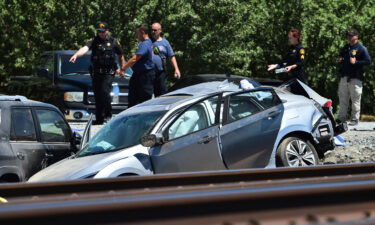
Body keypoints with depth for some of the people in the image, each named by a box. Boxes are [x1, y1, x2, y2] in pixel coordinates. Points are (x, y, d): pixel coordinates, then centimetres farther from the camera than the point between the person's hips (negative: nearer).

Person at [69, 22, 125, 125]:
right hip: (96, 73, 2)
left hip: (108, 73, -2)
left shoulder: (113, 42, 2)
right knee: (97, 95, 4)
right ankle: (99, 119, 13)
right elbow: (85, 48, -18)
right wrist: (76, 55, -36)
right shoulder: (94, 41, 1)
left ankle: (108, 114, -2)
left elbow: (120, 55, 16)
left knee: (105, 91, -19)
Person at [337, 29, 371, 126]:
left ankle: (355, 119, 2)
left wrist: (356, 62, -16)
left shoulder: (361, 49, -4)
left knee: (355, 99, -3)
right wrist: (340, 60, 9)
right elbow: (340, 57, 32)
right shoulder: (345, 48, 16)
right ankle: (341, 117, 17)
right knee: (342, 99, 10)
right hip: (344, 77, 7)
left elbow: (368, 61, -9)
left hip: (355, 78, -7)